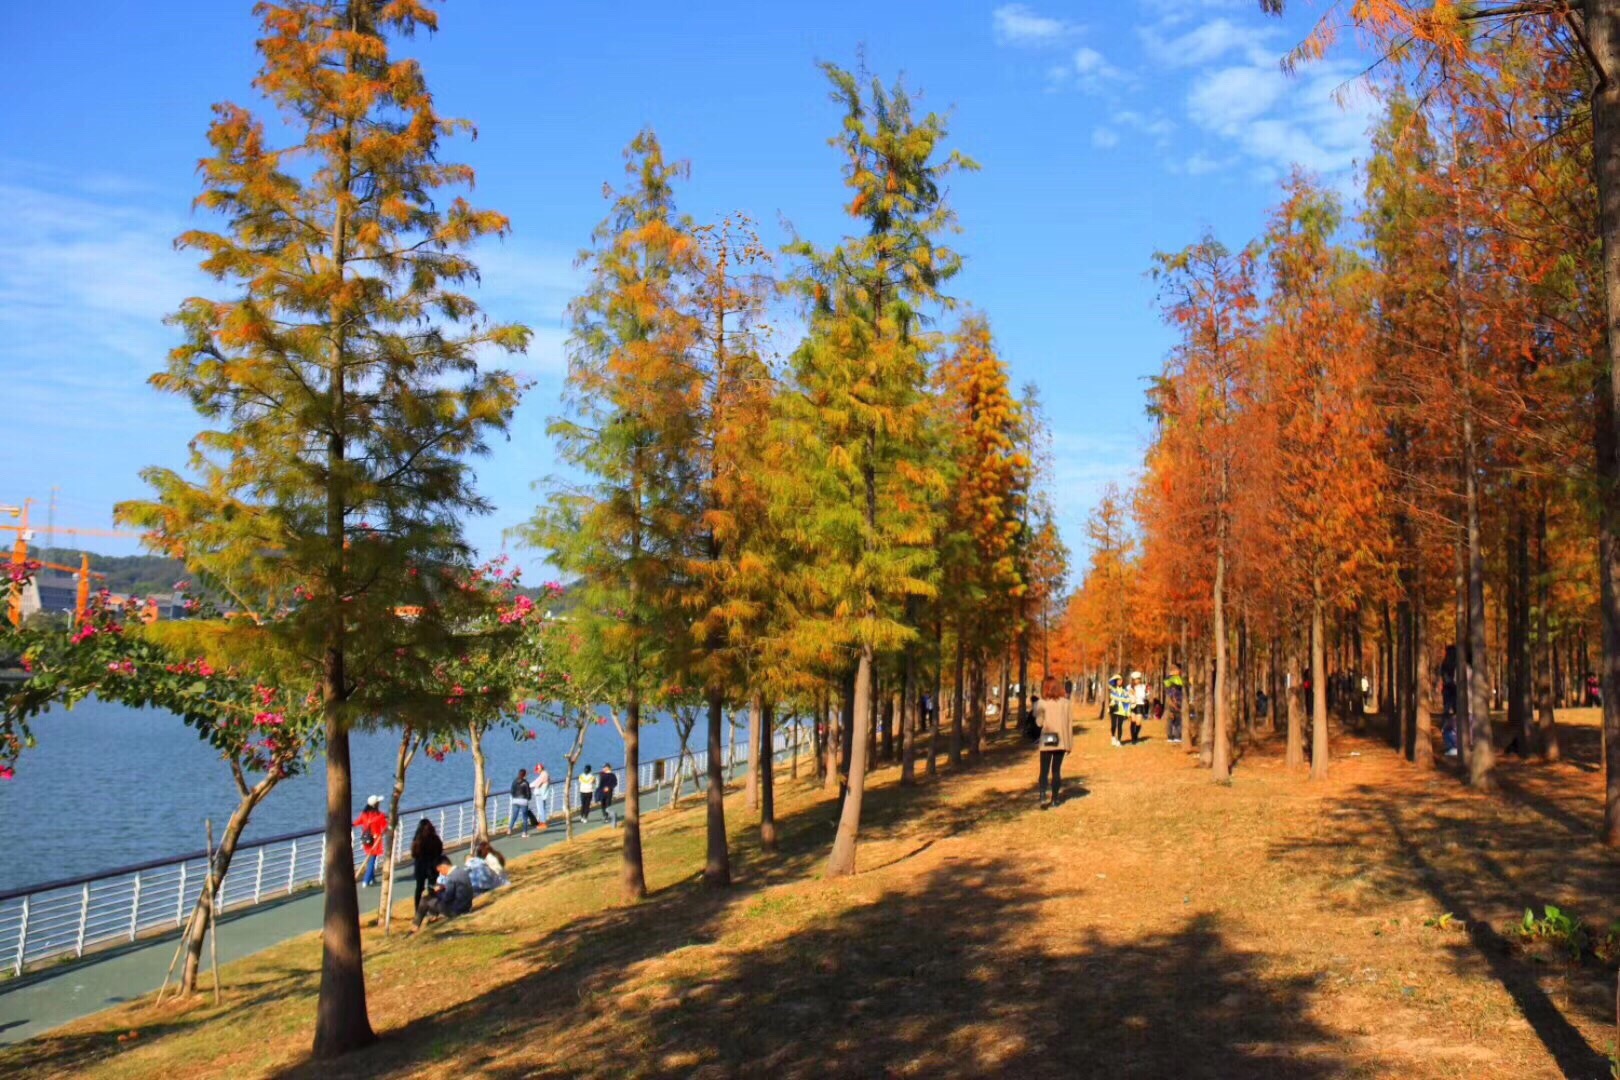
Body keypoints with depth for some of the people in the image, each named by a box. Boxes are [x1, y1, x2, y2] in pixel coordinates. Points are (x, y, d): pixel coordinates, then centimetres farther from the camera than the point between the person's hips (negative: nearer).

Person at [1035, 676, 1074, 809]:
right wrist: (1070, 743, 9)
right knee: (1056, 770, 12)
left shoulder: (1042, 704, -8)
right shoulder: (1066, 703, 0)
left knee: (1044, 771, 1)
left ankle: (1043, 798, -14)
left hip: (1047, 742, -2)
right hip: (1061, 742, 2)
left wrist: (1036, 712, 8)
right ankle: (1055, 799, 14)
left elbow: (1039, 722, -8)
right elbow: (1070, 724, 3)